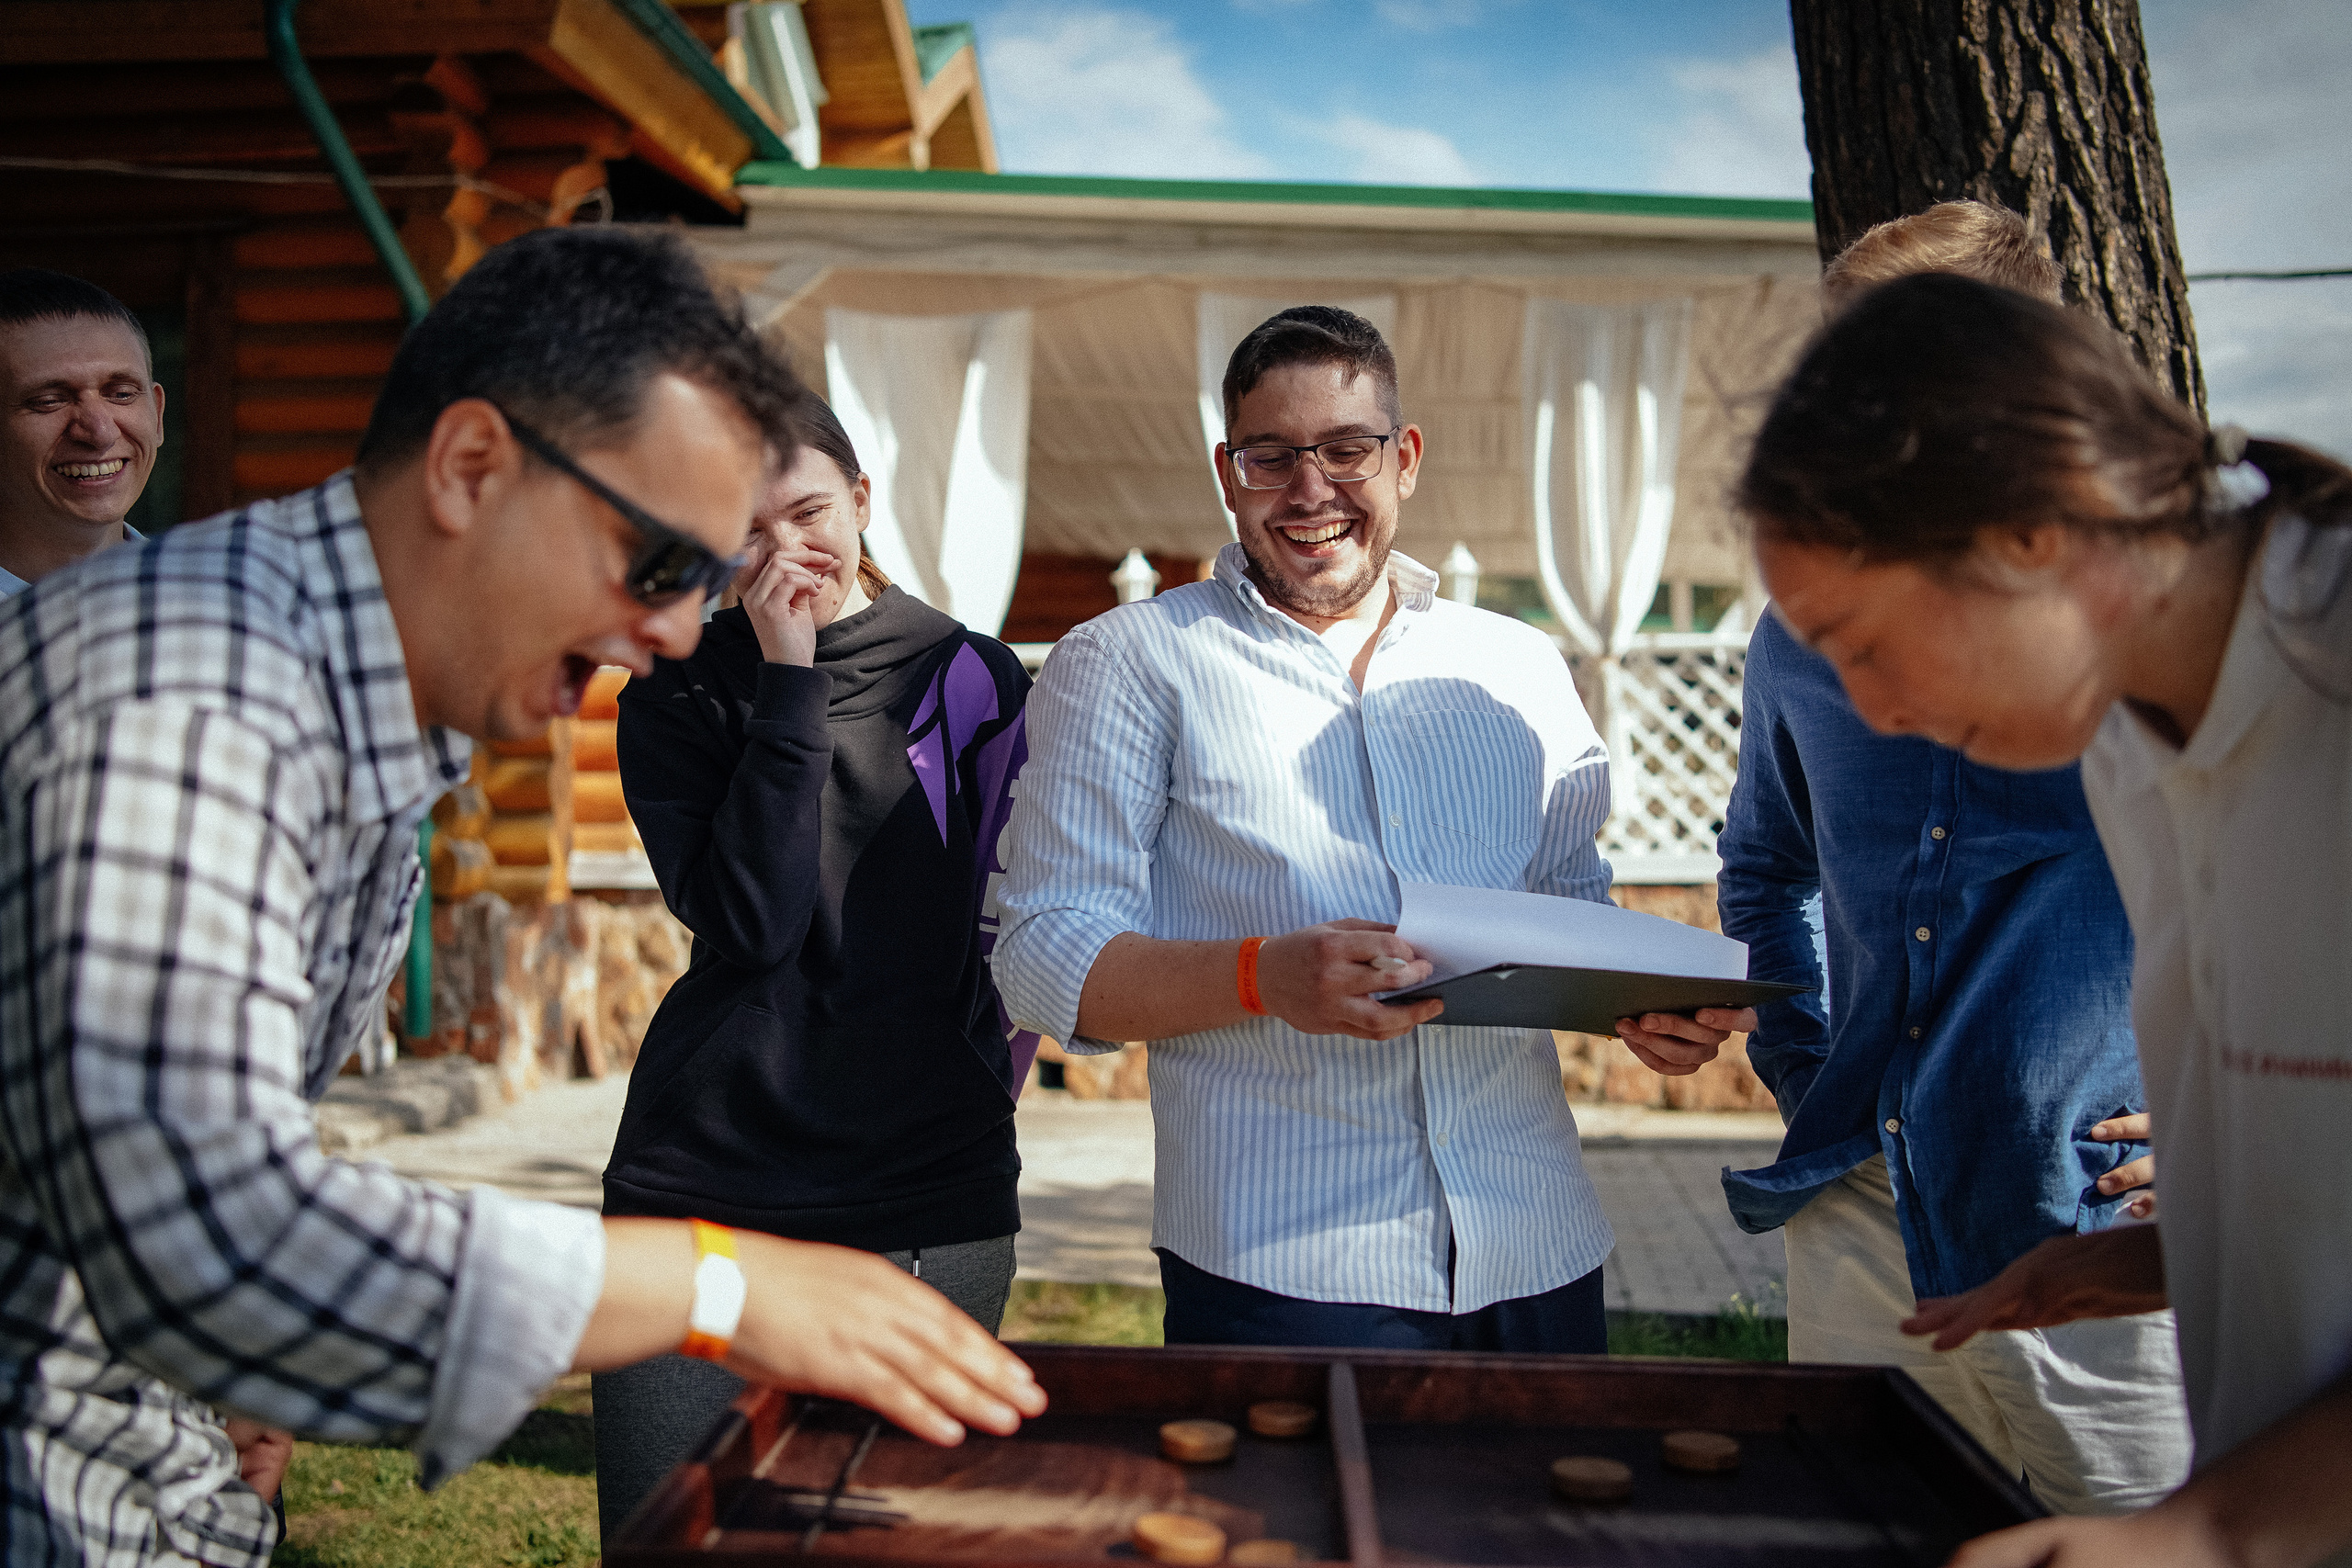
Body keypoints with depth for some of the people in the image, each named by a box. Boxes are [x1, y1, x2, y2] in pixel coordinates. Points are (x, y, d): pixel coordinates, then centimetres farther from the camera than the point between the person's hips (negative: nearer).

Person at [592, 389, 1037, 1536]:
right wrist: (790, 683, -12)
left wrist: (966, 1102, 3)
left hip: (926, 1203, 0)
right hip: (700, 1183, 1)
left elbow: (1016, 933, 8)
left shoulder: (973, 682, 3)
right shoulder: (677, 696, 4)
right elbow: (748, 920, -11)